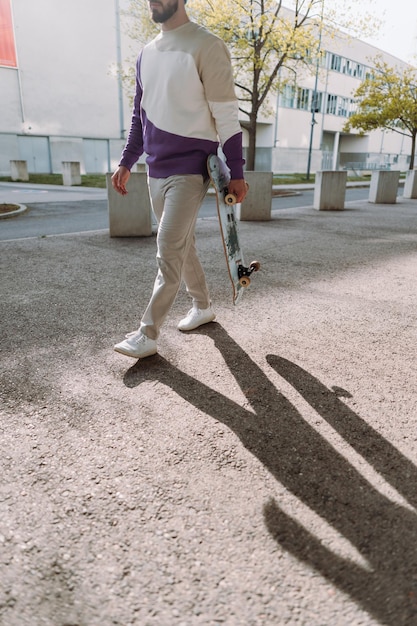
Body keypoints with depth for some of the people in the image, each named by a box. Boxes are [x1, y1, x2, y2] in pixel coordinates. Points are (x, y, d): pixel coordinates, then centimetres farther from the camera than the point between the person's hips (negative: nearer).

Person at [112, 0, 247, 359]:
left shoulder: (206, 46, -5)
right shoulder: (147, 54, 16)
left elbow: (226, 115, -10)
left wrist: (236, 173, -13)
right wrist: (127, 162, 14)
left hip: (190, 170, -7)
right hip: (156, 170, 8)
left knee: (169, 250, -12)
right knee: (182, 246, 13)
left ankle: (148, 335, -6)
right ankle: (203, 306, 30)